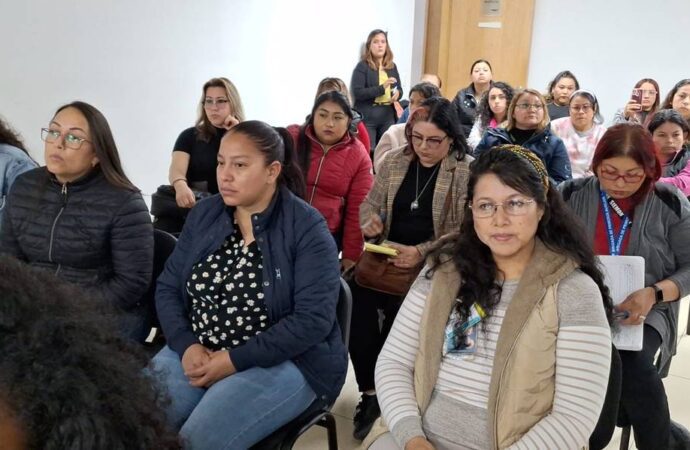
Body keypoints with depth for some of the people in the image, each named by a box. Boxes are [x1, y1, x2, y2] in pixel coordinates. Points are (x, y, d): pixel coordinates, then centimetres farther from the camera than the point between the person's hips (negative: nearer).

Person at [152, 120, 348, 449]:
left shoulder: (307, 230, -12)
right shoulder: (203, 215, 5)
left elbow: (313, 319, -18)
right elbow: (167, 288, 6)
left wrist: (235, 360, -20)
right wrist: (186, 346, -12)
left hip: (283, 361, -4)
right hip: (198, 353, 5)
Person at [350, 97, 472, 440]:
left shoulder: (468, 171, -5)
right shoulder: (394, 160, 11)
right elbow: (370, 203, 17)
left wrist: (421, 252, -22)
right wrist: (370, 219, -8)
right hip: (388, 254, 4)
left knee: (401, 305, -31)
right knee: (355, 292, -26)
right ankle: (371, 390, -11)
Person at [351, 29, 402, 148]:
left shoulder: (392, 66, 12)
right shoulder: (362, 66, -4)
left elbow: (399, 89, 19)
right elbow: (357, 93, -12)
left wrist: (397, 94, -6)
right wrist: (381, 88, -21)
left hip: (388, 116, 5)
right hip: (367, 117, -5)